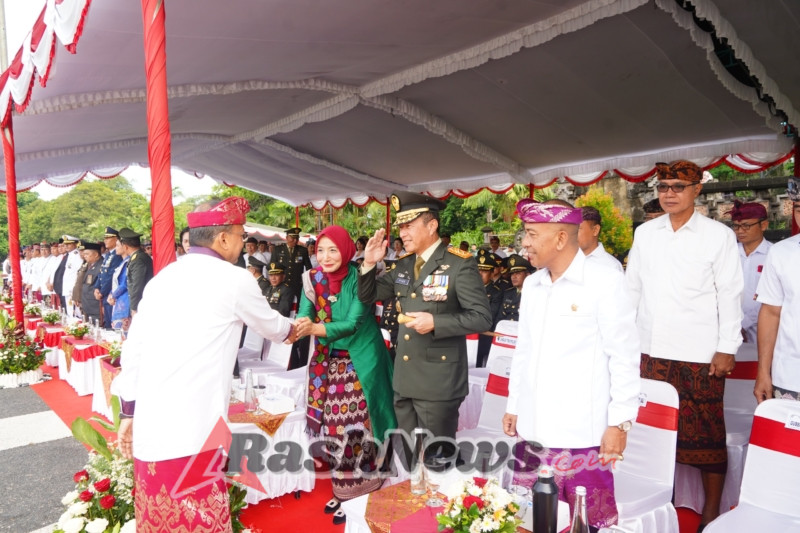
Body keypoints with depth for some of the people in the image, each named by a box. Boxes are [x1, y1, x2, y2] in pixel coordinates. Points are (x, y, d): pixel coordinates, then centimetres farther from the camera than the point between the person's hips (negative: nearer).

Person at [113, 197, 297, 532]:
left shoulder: (163, 277, 10)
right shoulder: (234, 280, -7)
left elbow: (133, 350, 11)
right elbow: (271, 326, 10)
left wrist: (129, 411, 19)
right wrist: (290, 329, 32)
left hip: (150, 428, 7)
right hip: (190, 434, -7)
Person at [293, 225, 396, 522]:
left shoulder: (359, 280, -15)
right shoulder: (313, 280, -2)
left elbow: (353, 323, -22)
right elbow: (304, 316, -11)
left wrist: (315, 328, -34)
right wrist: (295, 327, -34)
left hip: (359, 363, -4)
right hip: (328, 364, 4)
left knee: (357, 424, 1)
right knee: (333, 423, 10)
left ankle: (355, 487, 18)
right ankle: (343, 487, 25)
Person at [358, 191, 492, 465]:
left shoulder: (459, 264, -12)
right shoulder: (402, 266, 9)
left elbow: (482, 317, -14)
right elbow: (367, 296, 14)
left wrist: (436, 323, -24)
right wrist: (369, 264, -3)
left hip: (438, 382, -7)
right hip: (405, 380, 7)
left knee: (436, 459, 6)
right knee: (409, 457, 18)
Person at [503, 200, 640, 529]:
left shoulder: (605, 282, -8)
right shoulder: (531, 285, 10)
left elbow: (624, 356, -8)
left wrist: (619, 422, -10)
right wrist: (513, 405, 17)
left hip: (581, 434, -6)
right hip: (533, 431, 6)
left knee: (590, 520, 4)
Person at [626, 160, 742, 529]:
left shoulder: (718, 235, -2)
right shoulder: (644, 233, 8)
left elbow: (729, 295, -3)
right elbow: (632, 288, 11)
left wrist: (727, 349, -6)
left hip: (701, 355, -3)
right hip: (652, 350, 3)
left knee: (706, 435, 6)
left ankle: (711, 512, 22)